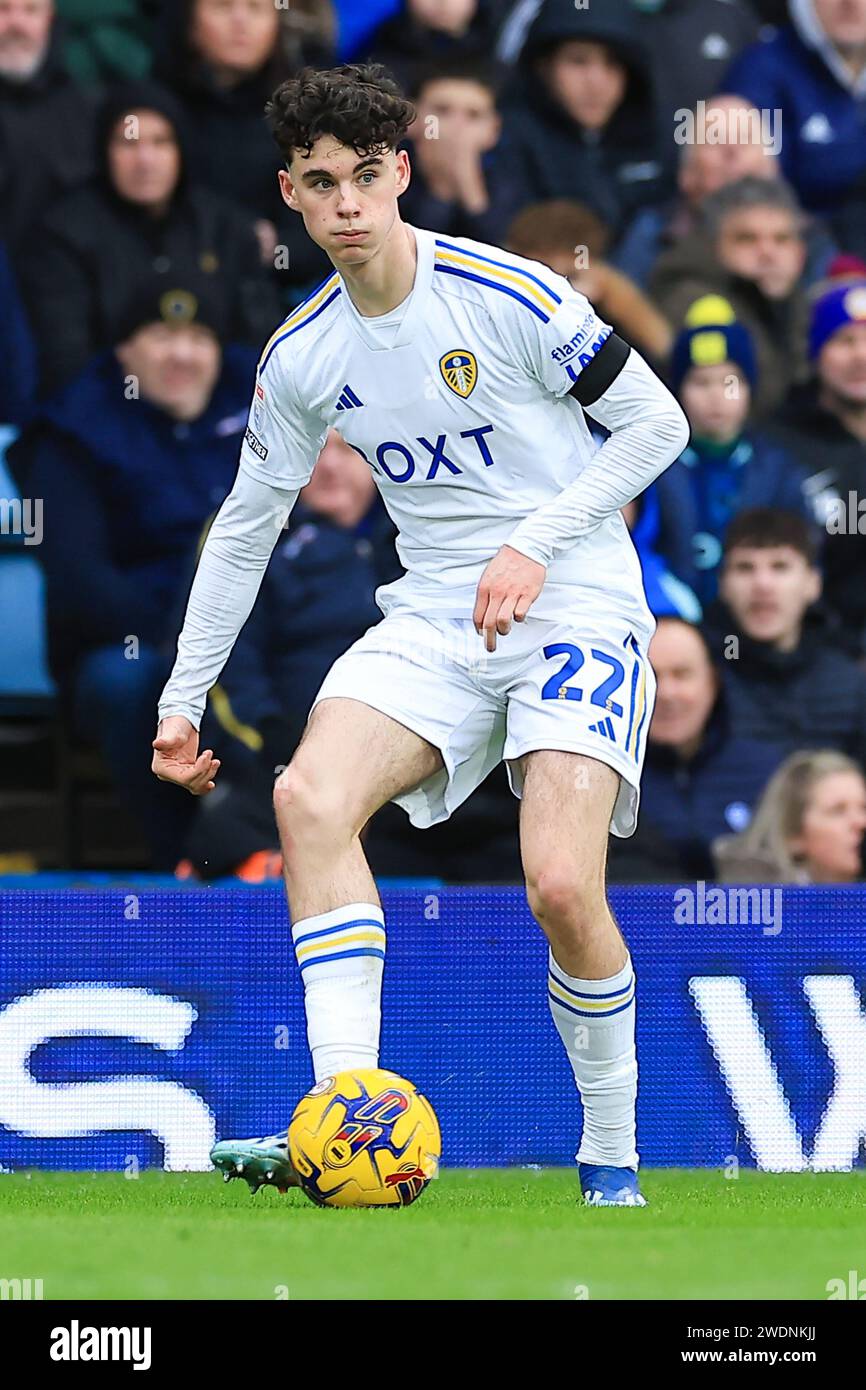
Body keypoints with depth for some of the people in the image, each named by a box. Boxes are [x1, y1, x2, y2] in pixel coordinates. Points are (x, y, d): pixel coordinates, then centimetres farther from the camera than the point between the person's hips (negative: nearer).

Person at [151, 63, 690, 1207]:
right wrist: (183, 703, 17)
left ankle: (611, 1155, 2)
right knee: (310, 797, -25)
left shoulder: (510, 296, -11)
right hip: (434, 618, 4)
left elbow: (657, 424, -5)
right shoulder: (301, 357, 4)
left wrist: (537, 543, -13)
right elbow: (245, 525, 16)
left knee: (562, 887, -23)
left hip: (575, 607, -4)